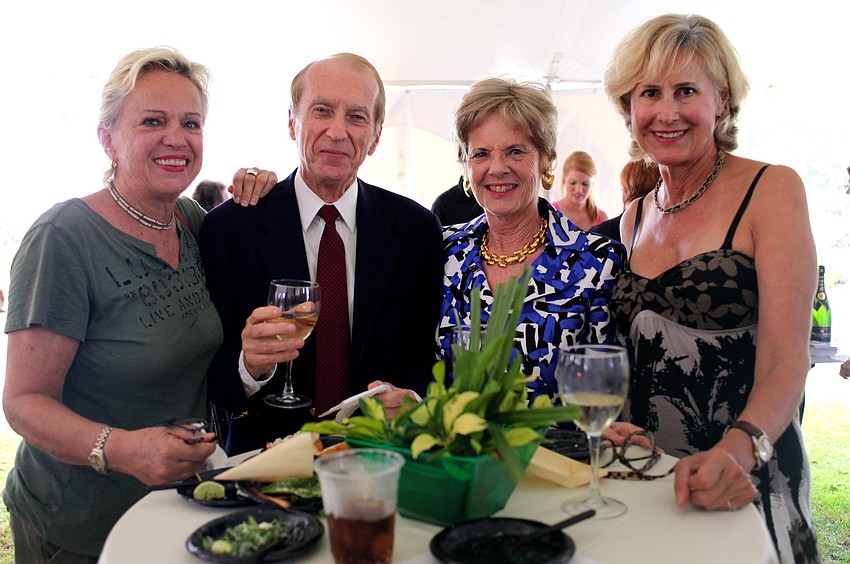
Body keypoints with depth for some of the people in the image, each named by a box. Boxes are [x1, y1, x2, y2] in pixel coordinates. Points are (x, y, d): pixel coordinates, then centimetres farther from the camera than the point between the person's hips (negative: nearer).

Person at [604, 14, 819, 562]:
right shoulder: (635, 218, 6)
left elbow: (785, 357, -17)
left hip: (744, 477, -4)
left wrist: (738, 450, -34)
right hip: (645, 473, 5)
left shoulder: (771, 189, -9)